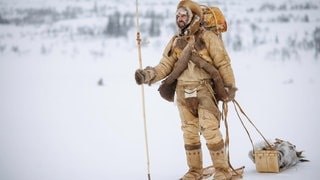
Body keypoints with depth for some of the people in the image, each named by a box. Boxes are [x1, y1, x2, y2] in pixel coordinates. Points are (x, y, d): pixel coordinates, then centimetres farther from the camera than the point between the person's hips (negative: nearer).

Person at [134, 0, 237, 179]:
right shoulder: (175, 41, 10)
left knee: (210, 130, -11)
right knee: (189, 133, 11)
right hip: (184, 93, 5)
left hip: (205, 91, -5)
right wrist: (148, 75, -12)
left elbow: (223, 63, -3)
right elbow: (165, 66, 5)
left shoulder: (208, 37, -4)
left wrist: (230, 87, -5)